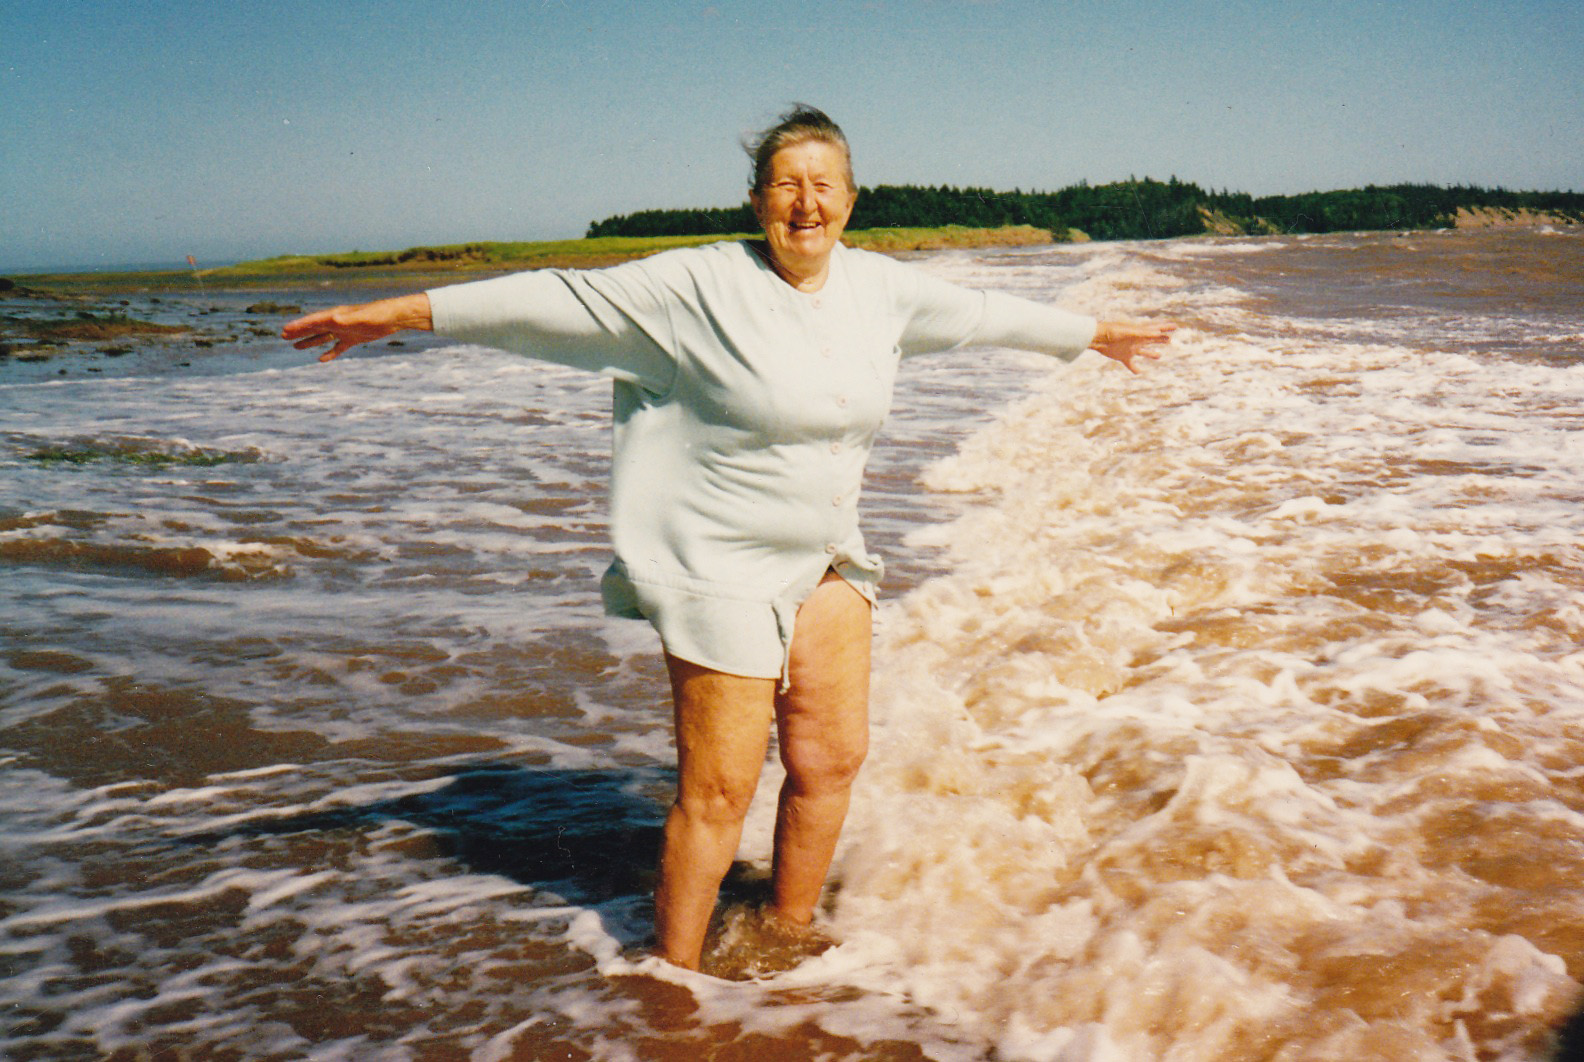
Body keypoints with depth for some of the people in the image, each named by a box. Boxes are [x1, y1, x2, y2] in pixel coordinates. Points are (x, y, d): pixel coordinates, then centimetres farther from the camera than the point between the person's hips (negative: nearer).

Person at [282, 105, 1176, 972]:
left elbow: (981, 313, 20)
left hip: (827, 560, 6)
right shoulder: (702, 286, -12)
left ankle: (789, 941, 32)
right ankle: (677, 979, 15)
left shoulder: (878, 287, 5)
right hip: (724, 566, -6)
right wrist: (404, 312, -16)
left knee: (833, 758, 11)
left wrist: (1094, 333, 33)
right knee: (718, 789, -3)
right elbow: (560, 299, -14)